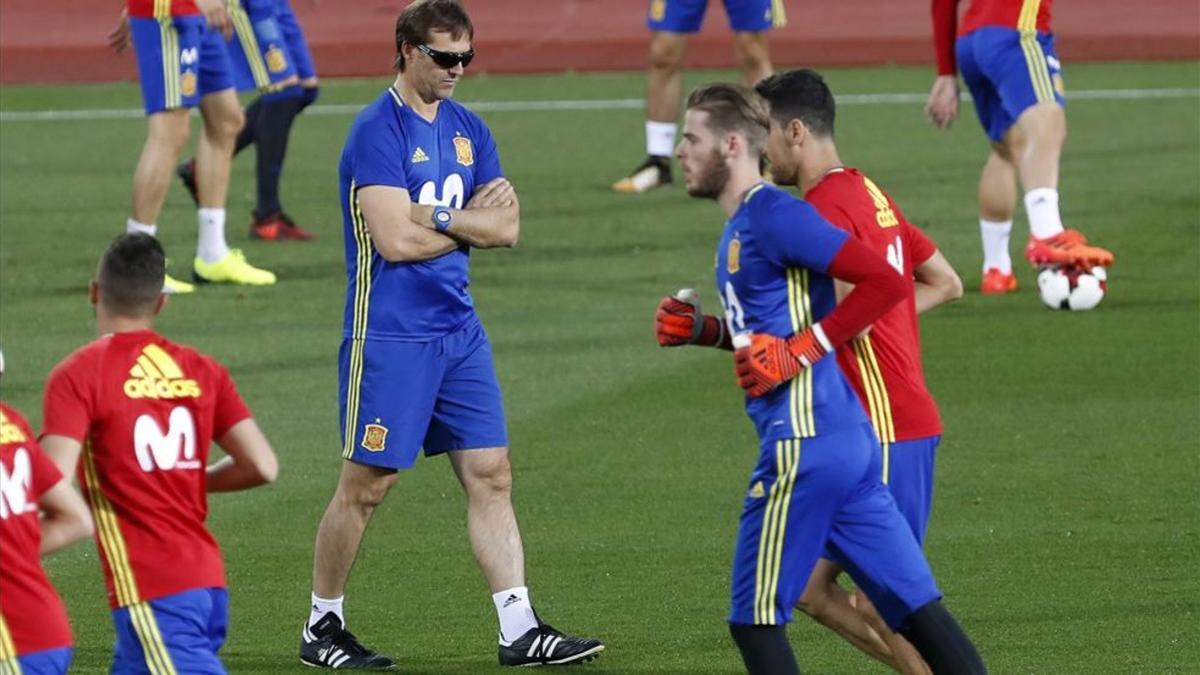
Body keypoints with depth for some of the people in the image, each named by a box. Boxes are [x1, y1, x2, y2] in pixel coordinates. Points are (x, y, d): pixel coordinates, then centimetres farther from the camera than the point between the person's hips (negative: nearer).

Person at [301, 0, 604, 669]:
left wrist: (436, 220, -12)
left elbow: (506, 226, 3)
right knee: (367, 484, 0)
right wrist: (469, 224, -4)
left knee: (491, 475, 2)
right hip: (390, 333, -7)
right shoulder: (378, 131, -11)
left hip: (459, 330, 7)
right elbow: (396, 240, -19)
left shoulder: (468, 130, 11)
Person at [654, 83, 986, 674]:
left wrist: (800, 351, -17)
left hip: (804, 445, -10)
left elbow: (884, 282, -18)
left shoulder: (773, 217, -12)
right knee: (913, 602, 5)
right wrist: (704, 331, 15)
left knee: (755, 619, -4)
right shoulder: (741, 226, 19)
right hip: (846, 441, 10)